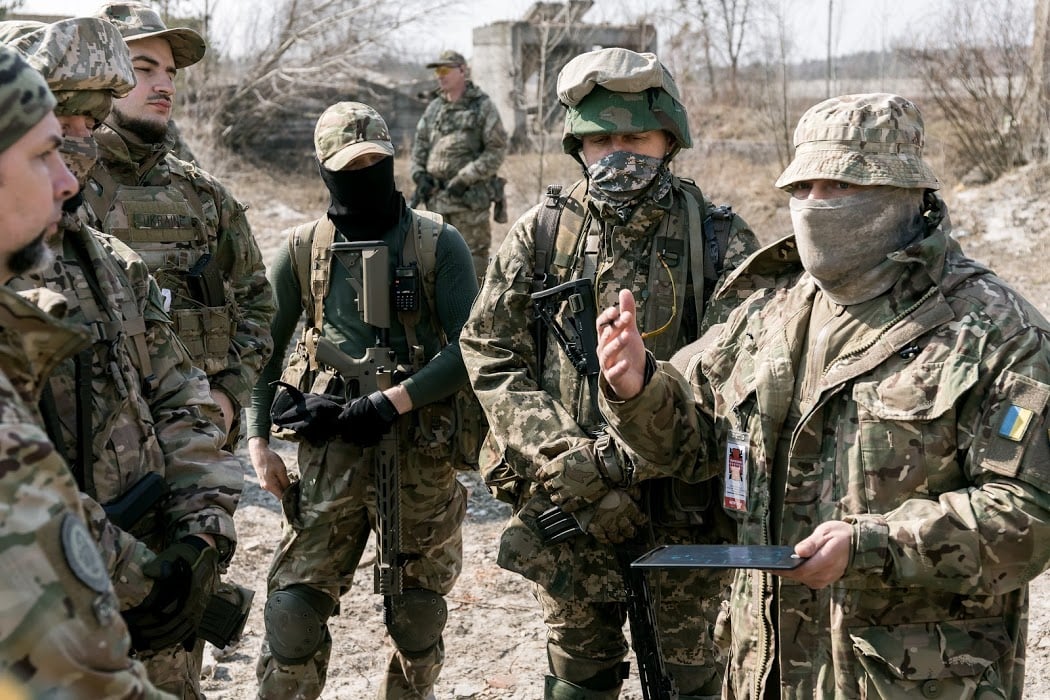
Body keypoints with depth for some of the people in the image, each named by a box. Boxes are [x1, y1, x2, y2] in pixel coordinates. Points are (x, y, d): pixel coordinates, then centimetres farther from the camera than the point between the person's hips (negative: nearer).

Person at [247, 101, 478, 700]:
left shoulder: (439, 245, -1)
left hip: (421, 454, -1)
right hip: (330, 454, 1)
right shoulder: (303, 250, 5)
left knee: (419, 614, 11)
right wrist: (259, 441, 3)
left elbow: (470, 351, -7)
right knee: (295, 608, -2)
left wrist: (391, 402, -16)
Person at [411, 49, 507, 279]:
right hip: (437, 197, 6)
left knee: (473, 258, -4)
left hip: (470, 197, -6)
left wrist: (465, 179, -16)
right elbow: (420, 145, 18)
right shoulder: (434, 108, 13)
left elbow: (496, 150, -10)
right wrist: (419, 174, 0)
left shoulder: (483, 107, -4)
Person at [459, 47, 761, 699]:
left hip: (682, 503, -1)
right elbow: (491, 355, -1)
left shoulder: (719, 240, -5)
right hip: (567, 500, 2)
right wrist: (564, 453, -14)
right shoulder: (542, 233, 0)